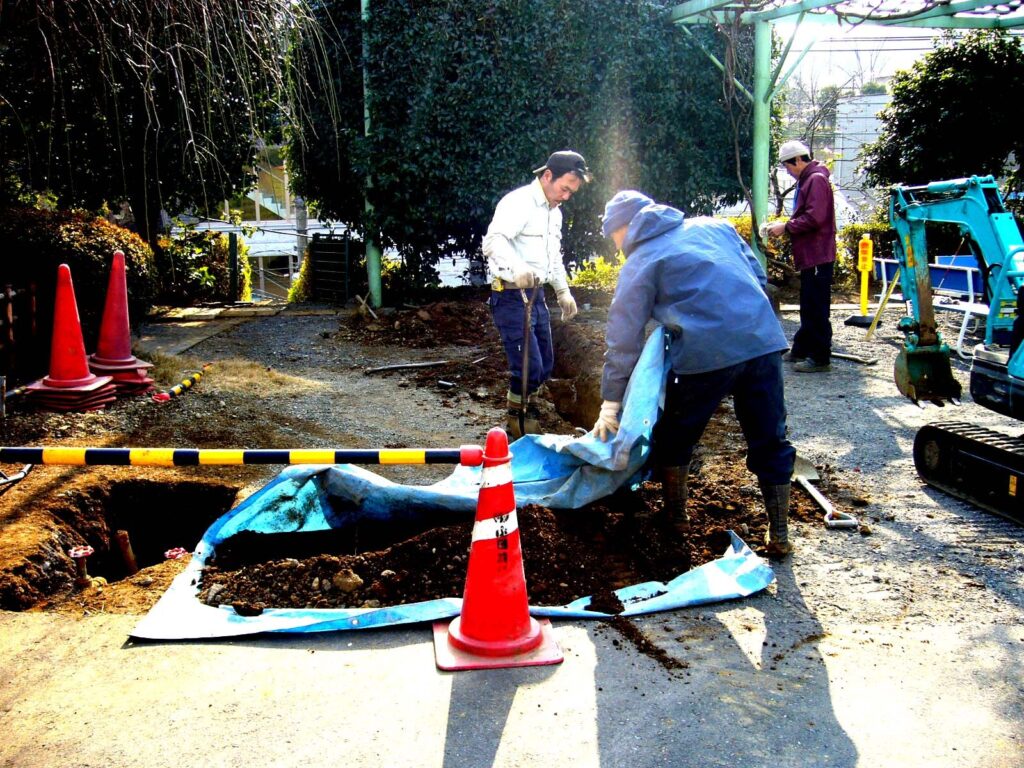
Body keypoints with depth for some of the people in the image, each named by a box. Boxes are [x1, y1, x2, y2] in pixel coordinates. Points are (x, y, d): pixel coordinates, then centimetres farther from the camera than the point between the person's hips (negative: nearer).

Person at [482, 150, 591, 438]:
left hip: (536, 295, 9)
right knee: (529, 367, -11)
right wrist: (516, 267, -50)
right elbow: (492, 241, -33)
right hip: (510, 296, -9)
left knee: (545, 366, 13)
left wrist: (563, 292, 24)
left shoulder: (554, 212, 15)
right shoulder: (518, 202, -16)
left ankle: (523, 407, 37)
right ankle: (517, 424, 11)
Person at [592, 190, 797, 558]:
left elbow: (623, 337, 4)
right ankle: (779, 536, 18)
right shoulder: (713, 226, 20)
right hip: (765, 340, 5)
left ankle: (676, 517, 30)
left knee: (675, 438, 18)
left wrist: (611, 402, 7)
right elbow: (758, 274, 22)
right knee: (770, 441, 13)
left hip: (707, 353, -5)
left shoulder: (640, 262, 6)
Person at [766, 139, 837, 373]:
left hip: (818, 256, -11)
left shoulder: (816, 180, -14)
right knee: (808, 308, 17)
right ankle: (801, 350, 26)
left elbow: (814, 218, -23)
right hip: (810, 255, 11)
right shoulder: (807, 180, 18)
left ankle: (821, 358, -2)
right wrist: (785, 226, 8)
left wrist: (786, 227, -15)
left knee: (816, 310, -7)